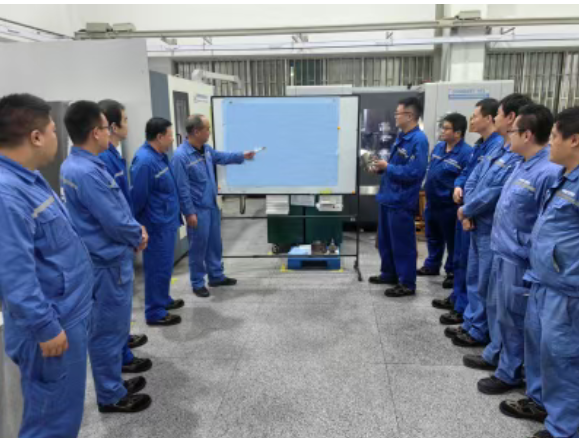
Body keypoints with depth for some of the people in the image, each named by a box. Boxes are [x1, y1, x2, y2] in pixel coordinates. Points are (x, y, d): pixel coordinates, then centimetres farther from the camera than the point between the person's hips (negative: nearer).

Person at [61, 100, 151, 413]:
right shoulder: (87, 172, -26)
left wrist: (136, 227, 2)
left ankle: (113, 383, 36)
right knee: (109, 330, 5)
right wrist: (138, 237, -5)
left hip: (107, 258, 10)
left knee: (110, 327, 21)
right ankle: (111, 396, 21)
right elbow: (115, 221, -24)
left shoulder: (75, 165, 7)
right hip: (108, 261, -10)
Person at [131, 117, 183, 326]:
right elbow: (138, 197, -21)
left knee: (165, 266, 21)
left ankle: (163, 300, 36)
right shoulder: (145, 161, -25)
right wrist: (137, 226, -12)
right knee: (158, 268, 1)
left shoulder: (160, 155, 7)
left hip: (166, 222, 10)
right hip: (157, 225, -10)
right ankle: (155, 312, 12)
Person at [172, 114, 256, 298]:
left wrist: (242, 156, 30)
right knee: (199, 247, 3)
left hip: (212, 206, 9)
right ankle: (197, 284, 19)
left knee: (215, 244, 18)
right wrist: (189, 213, -21)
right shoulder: (181, 156, -23)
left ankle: (217, 276, 33)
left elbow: (220, 157, 26)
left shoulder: (206, 149, 3)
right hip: (197, 210, -8)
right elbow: (182, 188, -22)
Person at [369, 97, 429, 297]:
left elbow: (414, 172, -26)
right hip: (388, 196, 10)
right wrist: (382, 166, 2)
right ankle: (389, 273, 36)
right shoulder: (401, 136, 11)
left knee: (402, 243, 1)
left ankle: (407, 283, 14)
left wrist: (387, 167, -18)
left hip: (402, 200, -10)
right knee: (385, 240, 19)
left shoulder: (419, 140, -18)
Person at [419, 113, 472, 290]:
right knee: (433, 237, 22)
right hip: (432, 202, 8)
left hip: (449, 205, -8)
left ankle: (453, 273, 23)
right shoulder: (438, 147, 6)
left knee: (452, 241, 8)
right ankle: (432, 265, 40)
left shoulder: (466, 153, -19)